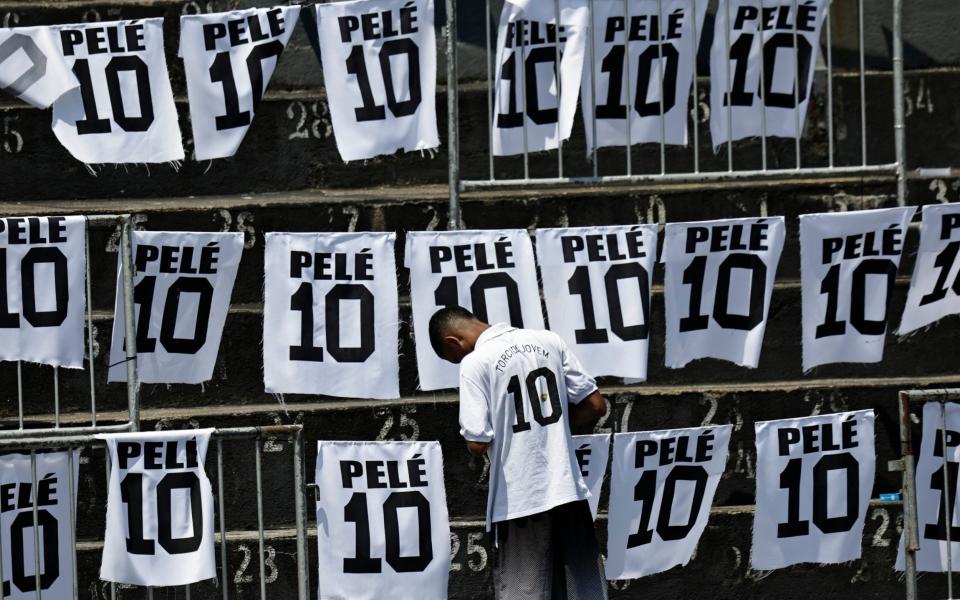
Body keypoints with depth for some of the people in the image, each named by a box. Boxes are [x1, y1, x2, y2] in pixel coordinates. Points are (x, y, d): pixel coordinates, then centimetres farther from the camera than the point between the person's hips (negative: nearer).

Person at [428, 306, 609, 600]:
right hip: (568, 489, 5)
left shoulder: (474, 363, -9)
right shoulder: (549, 341, 6)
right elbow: (595, 406, 8)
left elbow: (477, 444, -14)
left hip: (520, 499, -5)